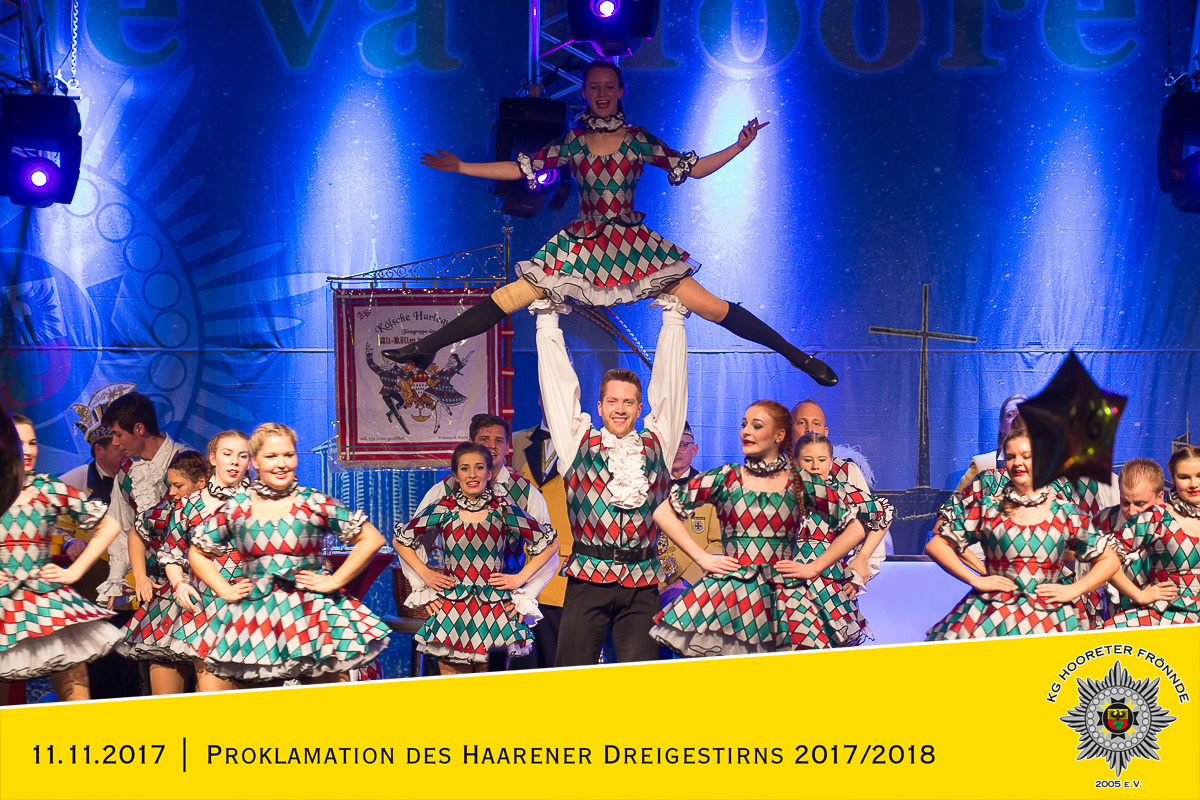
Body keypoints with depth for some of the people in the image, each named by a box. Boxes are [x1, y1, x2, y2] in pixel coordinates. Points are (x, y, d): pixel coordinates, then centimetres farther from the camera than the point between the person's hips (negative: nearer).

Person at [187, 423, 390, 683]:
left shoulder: (314, 503, 0)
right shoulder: (236, 509, 6)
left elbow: (372, 539, 1)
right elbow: (197, 552, 19)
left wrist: (335, 581, -3)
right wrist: (225, 590, 8)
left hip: (312, 613, -2)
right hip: (254, 619, 2)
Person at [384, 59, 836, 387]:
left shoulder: (639, 141, 3)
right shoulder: (572, 143, 6)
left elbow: (694, 168, 5)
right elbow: (521, 169, 7)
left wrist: (740, 145, -3)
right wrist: (460, 168, 5)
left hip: (633, 244, -1)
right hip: (582, 244, 1)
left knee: (709, 305, -10)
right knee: (511, 298, -10)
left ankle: (795, 355, -5)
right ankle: (426, 348, -5)